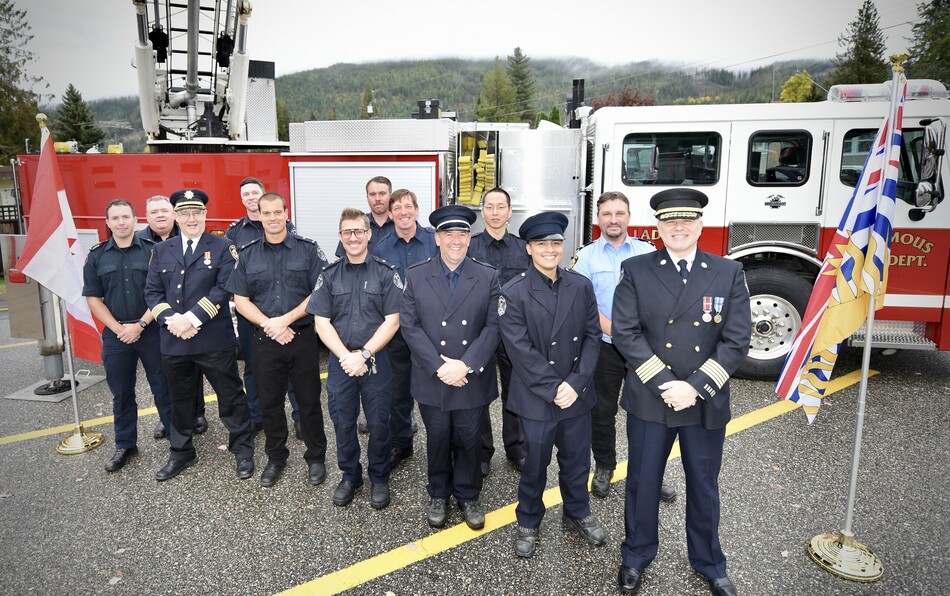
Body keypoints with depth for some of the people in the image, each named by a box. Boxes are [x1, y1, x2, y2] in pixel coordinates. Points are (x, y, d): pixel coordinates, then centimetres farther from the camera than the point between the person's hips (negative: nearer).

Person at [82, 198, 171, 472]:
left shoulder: (152, 251, -3)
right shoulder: (97, 256, 6)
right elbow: (93, 298, 5)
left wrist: (140, 325, -11)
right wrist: (118, 328, -6)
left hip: (151, 332, -3)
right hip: (115, 335, 3)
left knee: (163, 388, 5)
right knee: (122, 393, 13)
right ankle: (125, 445, 27)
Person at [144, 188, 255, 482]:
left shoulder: (222, 247, -1)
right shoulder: (161, 250, 11)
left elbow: (223, 289, -11)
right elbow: (152, 292, 7)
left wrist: (192, 318, -19)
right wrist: (171, 320, -11)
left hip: (215, 340, -4)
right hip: (173, 341, 4)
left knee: (230, 396, 6)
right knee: (180, 400, 18)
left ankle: (243, 450, 22)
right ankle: (181, 453, 35)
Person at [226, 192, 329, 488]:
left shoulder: (308, 249, -2)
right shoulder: (247, 253, 6)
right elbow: (240, 300, 4)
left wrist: (286, 320, -15)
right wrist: (268, 324, -11)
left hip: (303, 337, -2)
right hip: (264, 340, 3)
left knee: (309, 400, 6)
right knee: (269, 402, 13)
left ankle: (316, 458, 22)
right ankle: (276, 457, 31)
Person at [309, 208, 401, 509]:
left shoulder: (386, 274, -3)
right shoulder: (329, 275, 4)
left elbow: (391, 321, -8)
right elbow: (322, 322, -1)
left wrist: (364, 354, -15)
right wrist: (346, 357, -13)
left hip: (376, 361, -2)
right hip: (340, 361, 2)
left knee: (378, 423, 7)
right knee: (343, 422, 12)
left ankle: (379, 478, 28)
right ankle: (350, 475, 33)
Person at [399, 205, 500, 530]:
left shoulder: (488, 277, -1)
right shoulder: (415, 275, -1)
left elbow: (493, 327, -6)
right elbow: (409, 325, -6)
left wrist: (466, 365, -16)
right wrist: (439, 366, -14)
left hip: (472, 380, 0)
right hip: (432, 379, 0)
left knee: (469, 440, 12)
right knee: (437, 440, 14)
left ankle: (468, 496, 34)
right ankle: (438, 495, 36)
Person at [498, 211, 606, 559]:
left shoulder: (581, 287, 1)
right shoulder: (513, 293, -10)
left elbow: (592, 336, -1)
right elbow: (521, 350, -14)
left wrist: (576, 383, -11)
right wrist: (553, 389, -16)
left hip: (578, 395, 3)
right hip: (536, 399, -3)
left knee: (577, 459, 18)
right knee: (535, 464, 12)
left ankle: (578, 513, 43)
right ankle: (528, 523, 35)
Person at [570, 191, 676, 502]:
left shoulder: (648, 252, 4)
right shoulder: (586, 256, 0)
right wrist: (615, 332, -19)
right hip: (604, 347, 0)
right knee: (602, 411, 12)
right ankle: (604, 468, 30)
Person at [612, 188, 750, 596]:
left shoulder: (729, 273, -1)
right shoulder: (635, 271, -4)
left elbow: (736, 341, -6)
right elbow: (625, 333, -10)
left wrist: (696, 387, -16)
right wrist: (664, 384, -17)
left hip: (708, 404, 1)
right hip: (649, 400, -1)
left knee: (704, 485, 17)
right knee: (643, 481, 14)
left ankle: (709, 563, 40)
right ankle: (636, 556, 36)